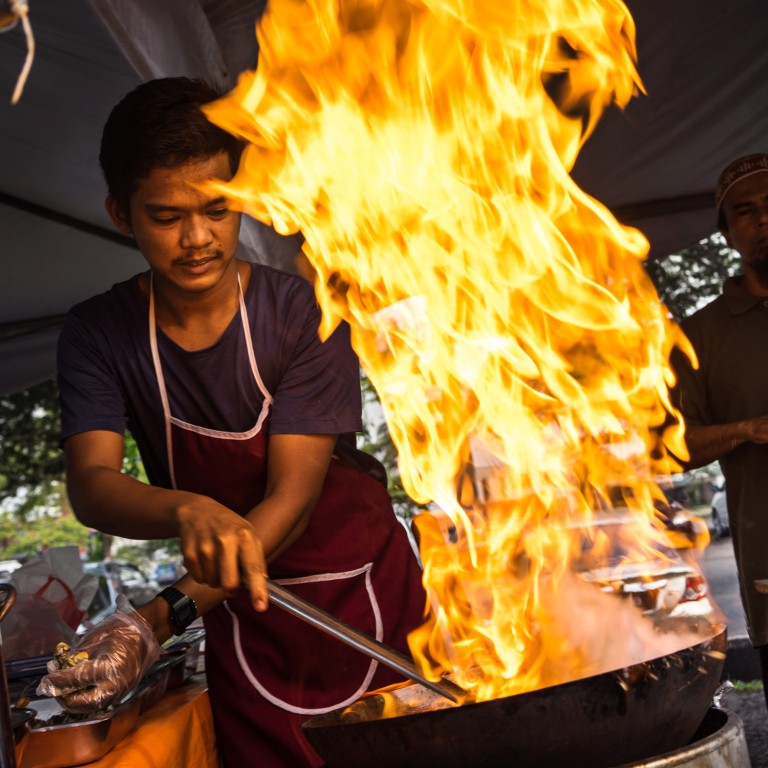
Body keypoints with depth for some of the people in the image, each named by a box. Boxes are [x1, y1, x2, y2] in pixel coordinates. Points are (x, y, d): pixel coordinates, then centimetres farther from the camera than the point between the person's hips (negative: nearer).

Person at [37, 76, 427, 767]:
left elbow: (292, 497, -19)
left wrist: (162, 619, -29)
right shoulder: (99, 335, -8)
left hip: (356, 587, -1)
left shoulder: (301, 314, -16)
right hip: (238, 603, 1)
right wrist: (189, 510, -41)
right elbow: (91, 485, -19)